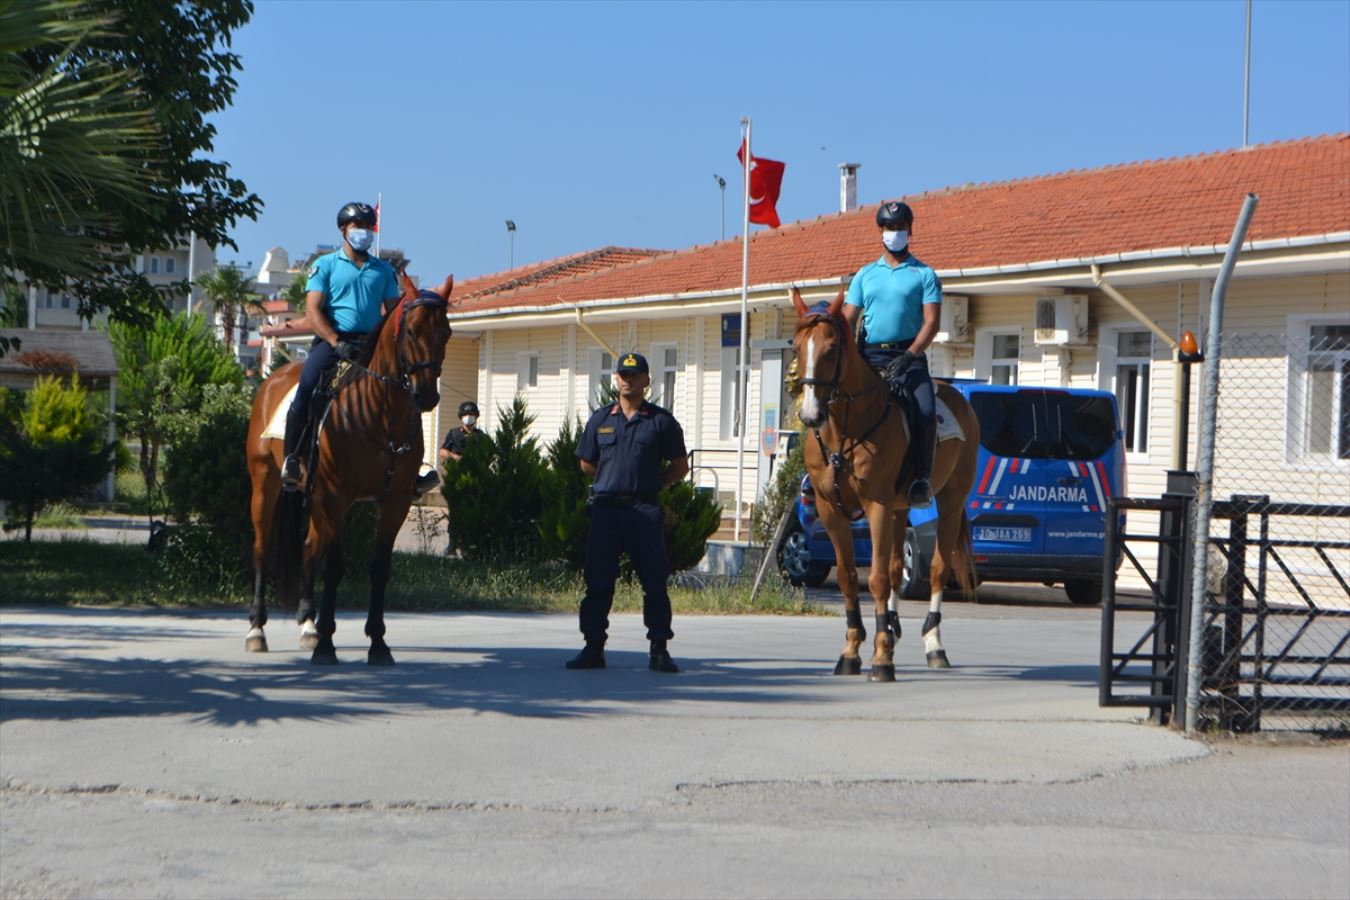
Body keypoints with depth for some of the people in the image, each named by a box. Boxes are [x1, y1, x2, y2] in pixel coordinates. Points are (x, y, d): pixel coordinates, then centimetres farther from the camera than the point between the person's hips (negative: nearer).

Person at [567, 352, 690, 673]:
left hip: (644, 510, -2)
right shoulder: (600, 419, 11)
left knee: (654, 583, -2)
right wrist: (612, 481, 14)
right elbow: (587, 463, 20)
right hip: (605, 508, 2)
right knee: (598, 582, 2)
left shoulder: (661, 421, 5)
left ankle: (659, 650, 4)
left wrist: (651, 485, 5)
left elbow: (680, 466, 10)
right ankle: (593, 647, 9)